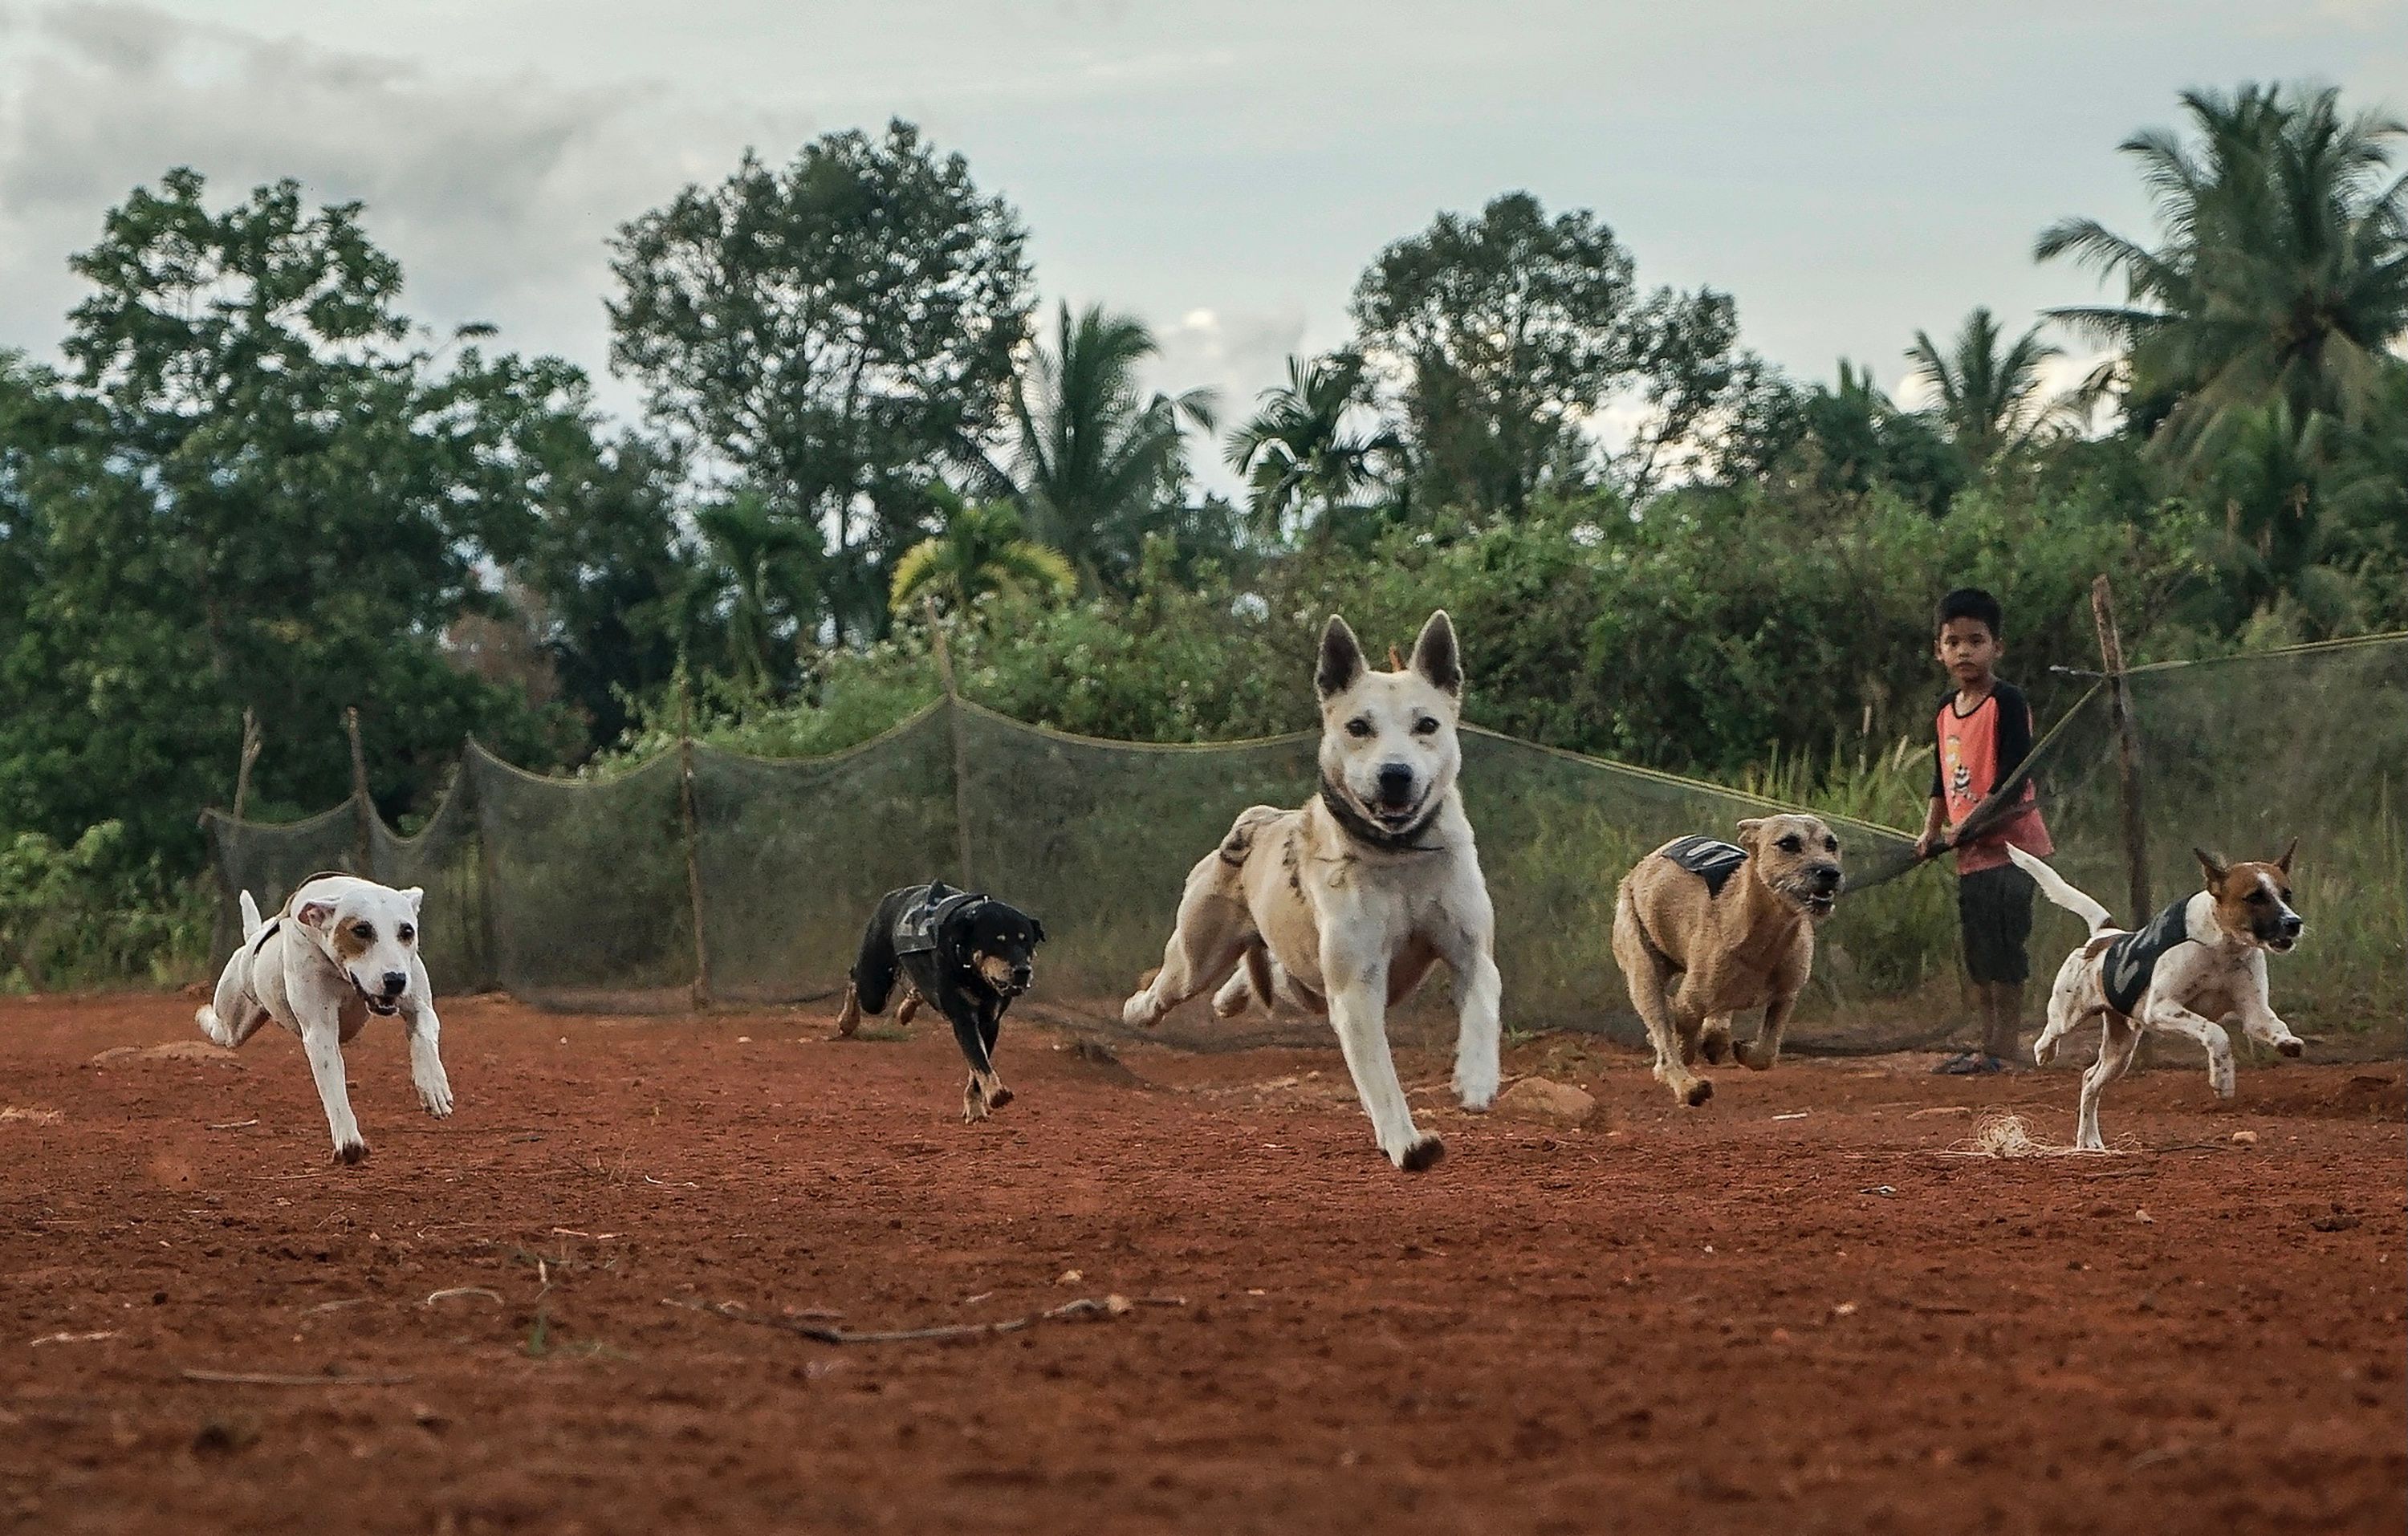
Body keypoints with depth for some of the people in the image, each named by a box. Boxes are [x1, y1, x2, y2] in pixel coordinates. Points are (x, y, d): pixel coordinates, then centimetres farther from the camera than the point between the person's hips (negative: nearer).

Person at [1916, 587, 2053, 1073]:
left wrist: (1972, 825, -19)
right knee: (1978, 955, 12)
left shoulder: (2005, 701, -12)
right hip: (1970, 852, 9)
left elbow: (2013, 778, -17)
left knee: (2004, 948, -9)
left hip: (2008, 843, -9)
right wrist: (1931, 832, 10)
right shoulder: (1945, 709, 13)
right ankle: (1988, 1046, 18)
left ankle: (2002, 1049, -7)